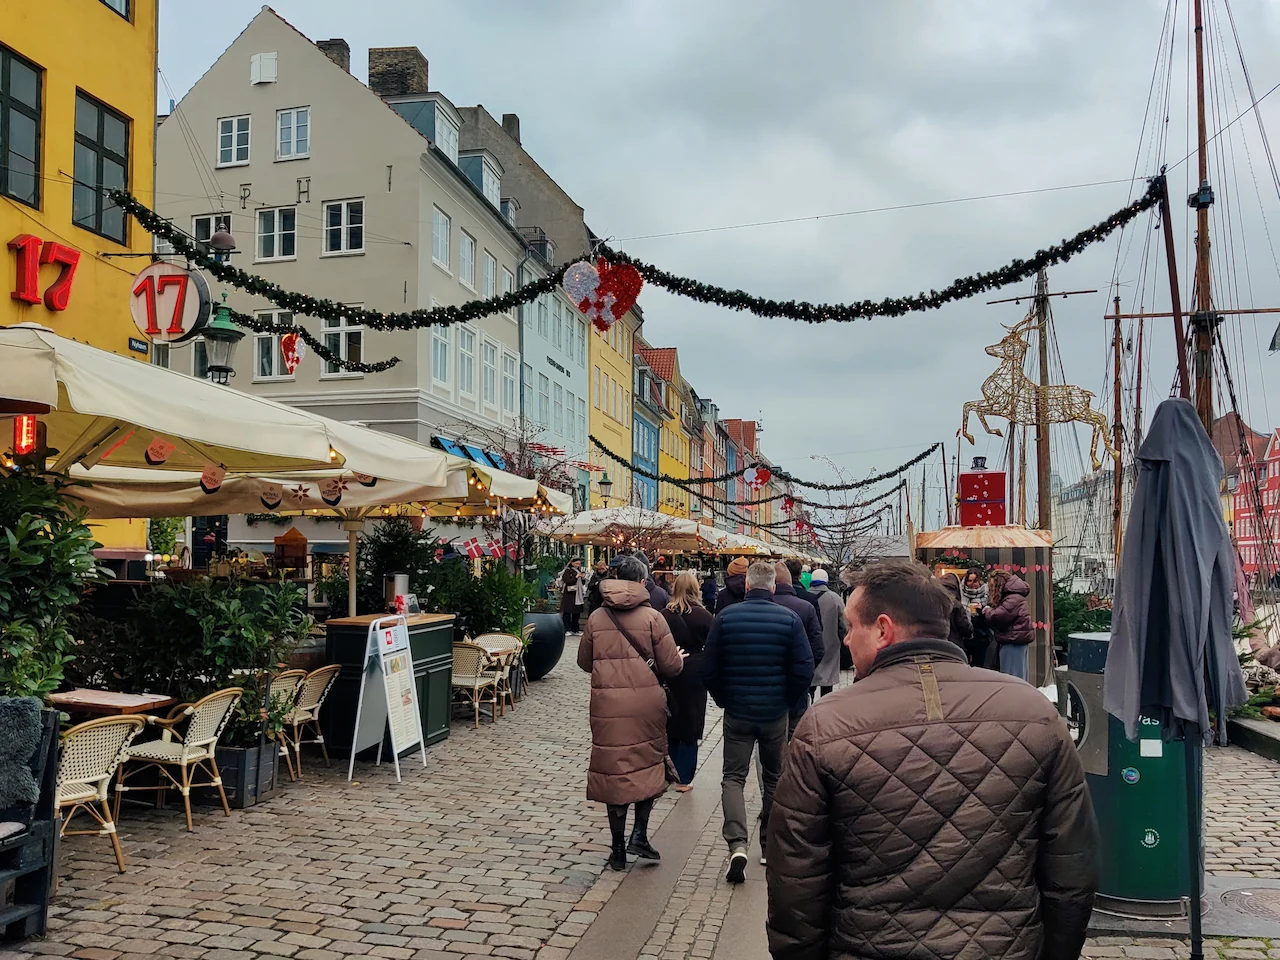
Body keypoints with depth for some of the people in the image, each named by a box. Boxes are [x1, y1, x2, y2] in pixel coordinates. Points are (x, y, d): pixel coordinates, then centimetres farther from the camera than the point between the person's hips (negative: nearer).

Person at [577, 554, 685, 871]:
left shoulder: (596, 618, 0)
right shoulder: (652, 617, -8)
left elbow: (584, 661, 10)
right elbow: (671, 666, -7)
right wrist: (679, 657, 15)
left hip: (608, 704, 2)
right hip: (646, 702, -2)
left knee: (613, 769, 8)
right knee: (648, 765, 17)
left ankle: (618, 849, 15)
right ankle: (639, 834, 8)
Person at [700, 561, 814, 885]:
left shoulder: (726, 616, -7)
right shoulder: (789, 619, -8)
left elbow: (707, 669, -5)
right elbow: (804, 672, -10)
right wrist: (786, 699, 7)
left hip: (737, 712, 0)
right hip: (775, 713, 1)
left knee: (733, 777, 5)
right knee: (774, 778, 17)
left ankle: (737, 844, -14)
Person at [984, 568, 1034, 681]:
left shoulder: (1013, 598, -17)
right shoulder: (1009, 596, 17)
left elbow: (998, 616, -25)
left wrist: (987, 610, -6)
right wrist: (987, 610, 1)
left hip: (1013, 641, -10)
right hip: (1014, 639, 10)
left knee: (1012, 678, -7)